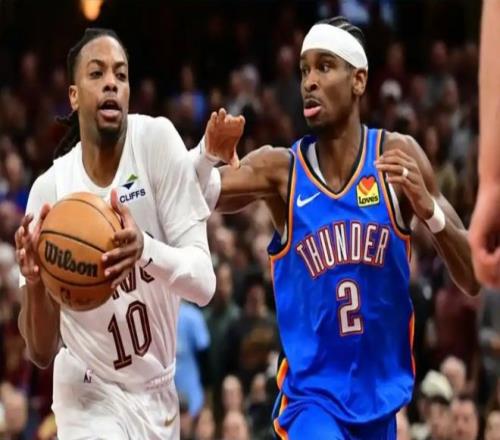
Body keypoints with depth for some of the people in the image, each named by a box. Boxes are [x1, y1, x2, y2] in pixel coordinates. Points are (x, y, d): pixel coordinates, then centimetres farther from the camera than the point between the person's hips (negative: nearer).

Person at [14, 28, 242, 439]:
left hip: (157, 393, 2)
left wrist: (145, 249, -39)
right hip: (91, 395, -2)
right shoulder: (49, 189, -14)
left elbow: (204, 282, -20)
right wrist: (35, 284, -33)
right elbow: (43, 352, -13)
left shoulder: (157, 140, -14)